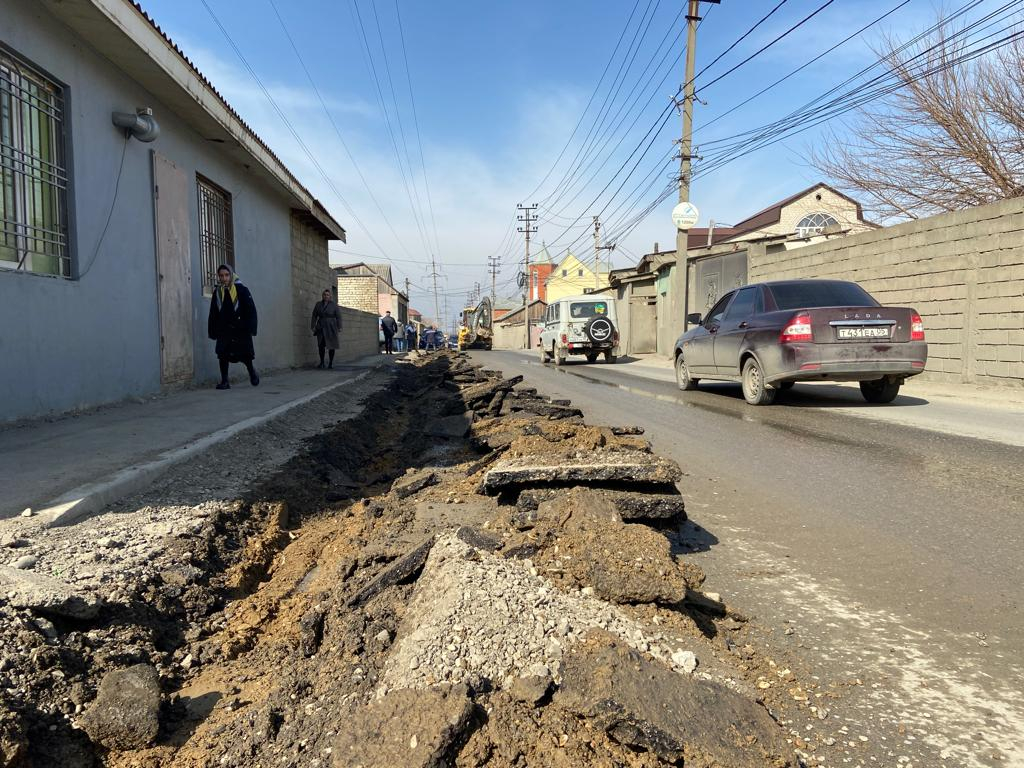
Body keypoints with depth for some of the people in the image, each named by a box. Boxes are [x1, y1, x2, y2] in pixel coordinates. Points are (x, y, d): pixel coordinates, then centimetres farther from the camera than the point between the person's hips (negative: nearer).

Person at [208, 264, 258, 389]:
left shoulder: (241, 290, -3)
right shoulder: (217, 292, 7)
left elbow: (251, 310, -4)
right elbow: (213, 314, 11)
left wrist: (250, 328, -10)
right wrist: (212, 331, 7)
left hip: (240, 329, -3)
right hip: (224, 330, 3)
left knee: (244, 354, 3)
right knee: (222, 354, -5)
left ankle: (252, 372, 32)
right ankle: (224, 381, 3)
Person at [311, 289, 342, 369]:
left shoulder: (334, 305, 0)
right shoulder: (318, 304, 7)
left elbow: (338, 317, -1)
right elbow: (314, 316, 9)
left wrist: (339, 328, -7)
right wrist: (313, 326, 2)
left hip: (331, 328, -2)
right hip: (321, 328, 2)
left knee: (331, 346, 0)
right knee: (321, 345, -3)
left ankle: (331, 363, 9)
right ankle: (321, 362, 9)